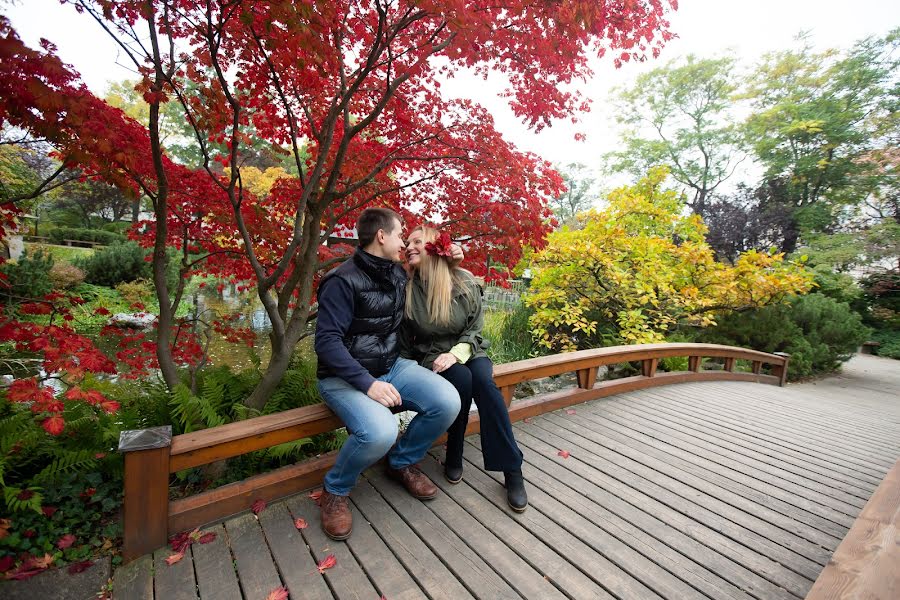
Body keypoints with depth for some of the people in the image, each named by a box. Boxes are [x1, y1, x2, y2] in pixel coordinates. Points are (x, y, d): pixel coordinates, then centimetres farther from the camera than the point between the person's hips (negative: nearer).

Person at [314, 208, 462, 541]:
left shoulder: (399, 274, 8)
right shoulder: (343, 281, -14)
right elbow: (327, 341, -19)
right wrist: (367, 383, -28)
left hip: (392, 366, 6)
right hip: (345, 376, -6)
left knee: (448, 402, -17)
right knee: (380, 432, -34)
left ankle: (402, 462, 11)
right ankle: (335, 491, 1)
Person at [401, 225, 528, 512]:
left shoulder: (464, 282, -6)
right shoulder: (407, 288, -3)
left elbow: (475, 329, -2)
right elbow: (404, 340, 5)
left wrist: (456, 353, -19)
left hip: (468, 353, 1)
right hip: (431, 358, 0)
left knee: (483, 380, -32)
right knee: (462, 379, -33)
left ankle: (512, 470, -22)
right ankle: (454, 455, -9)